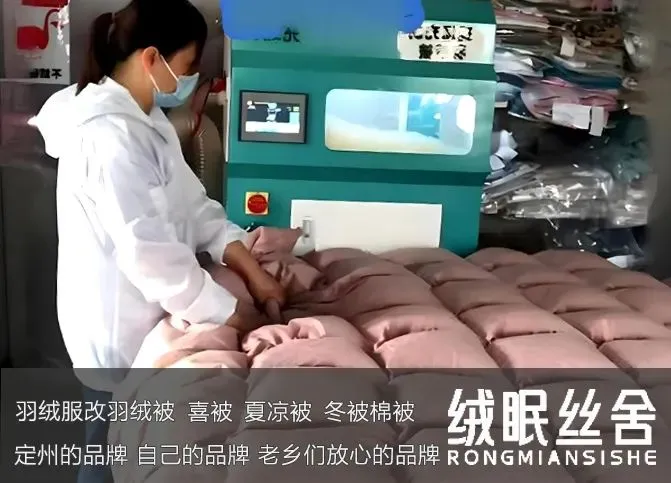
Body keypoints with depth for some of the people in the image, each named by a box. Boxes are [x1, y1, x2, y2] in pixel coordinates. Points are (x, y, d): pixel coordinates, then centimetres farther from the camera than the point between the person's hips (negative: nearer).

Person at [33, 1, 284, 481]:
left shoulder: (144, 119, 4)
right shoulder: (111, 135, -27)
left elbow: (190, 204, 4)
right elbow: (149, 252, -29)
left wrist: (251, 269, -5)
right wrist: (237, 318, -21)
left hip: (138, 313, 9)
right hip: (119, 323, -9)